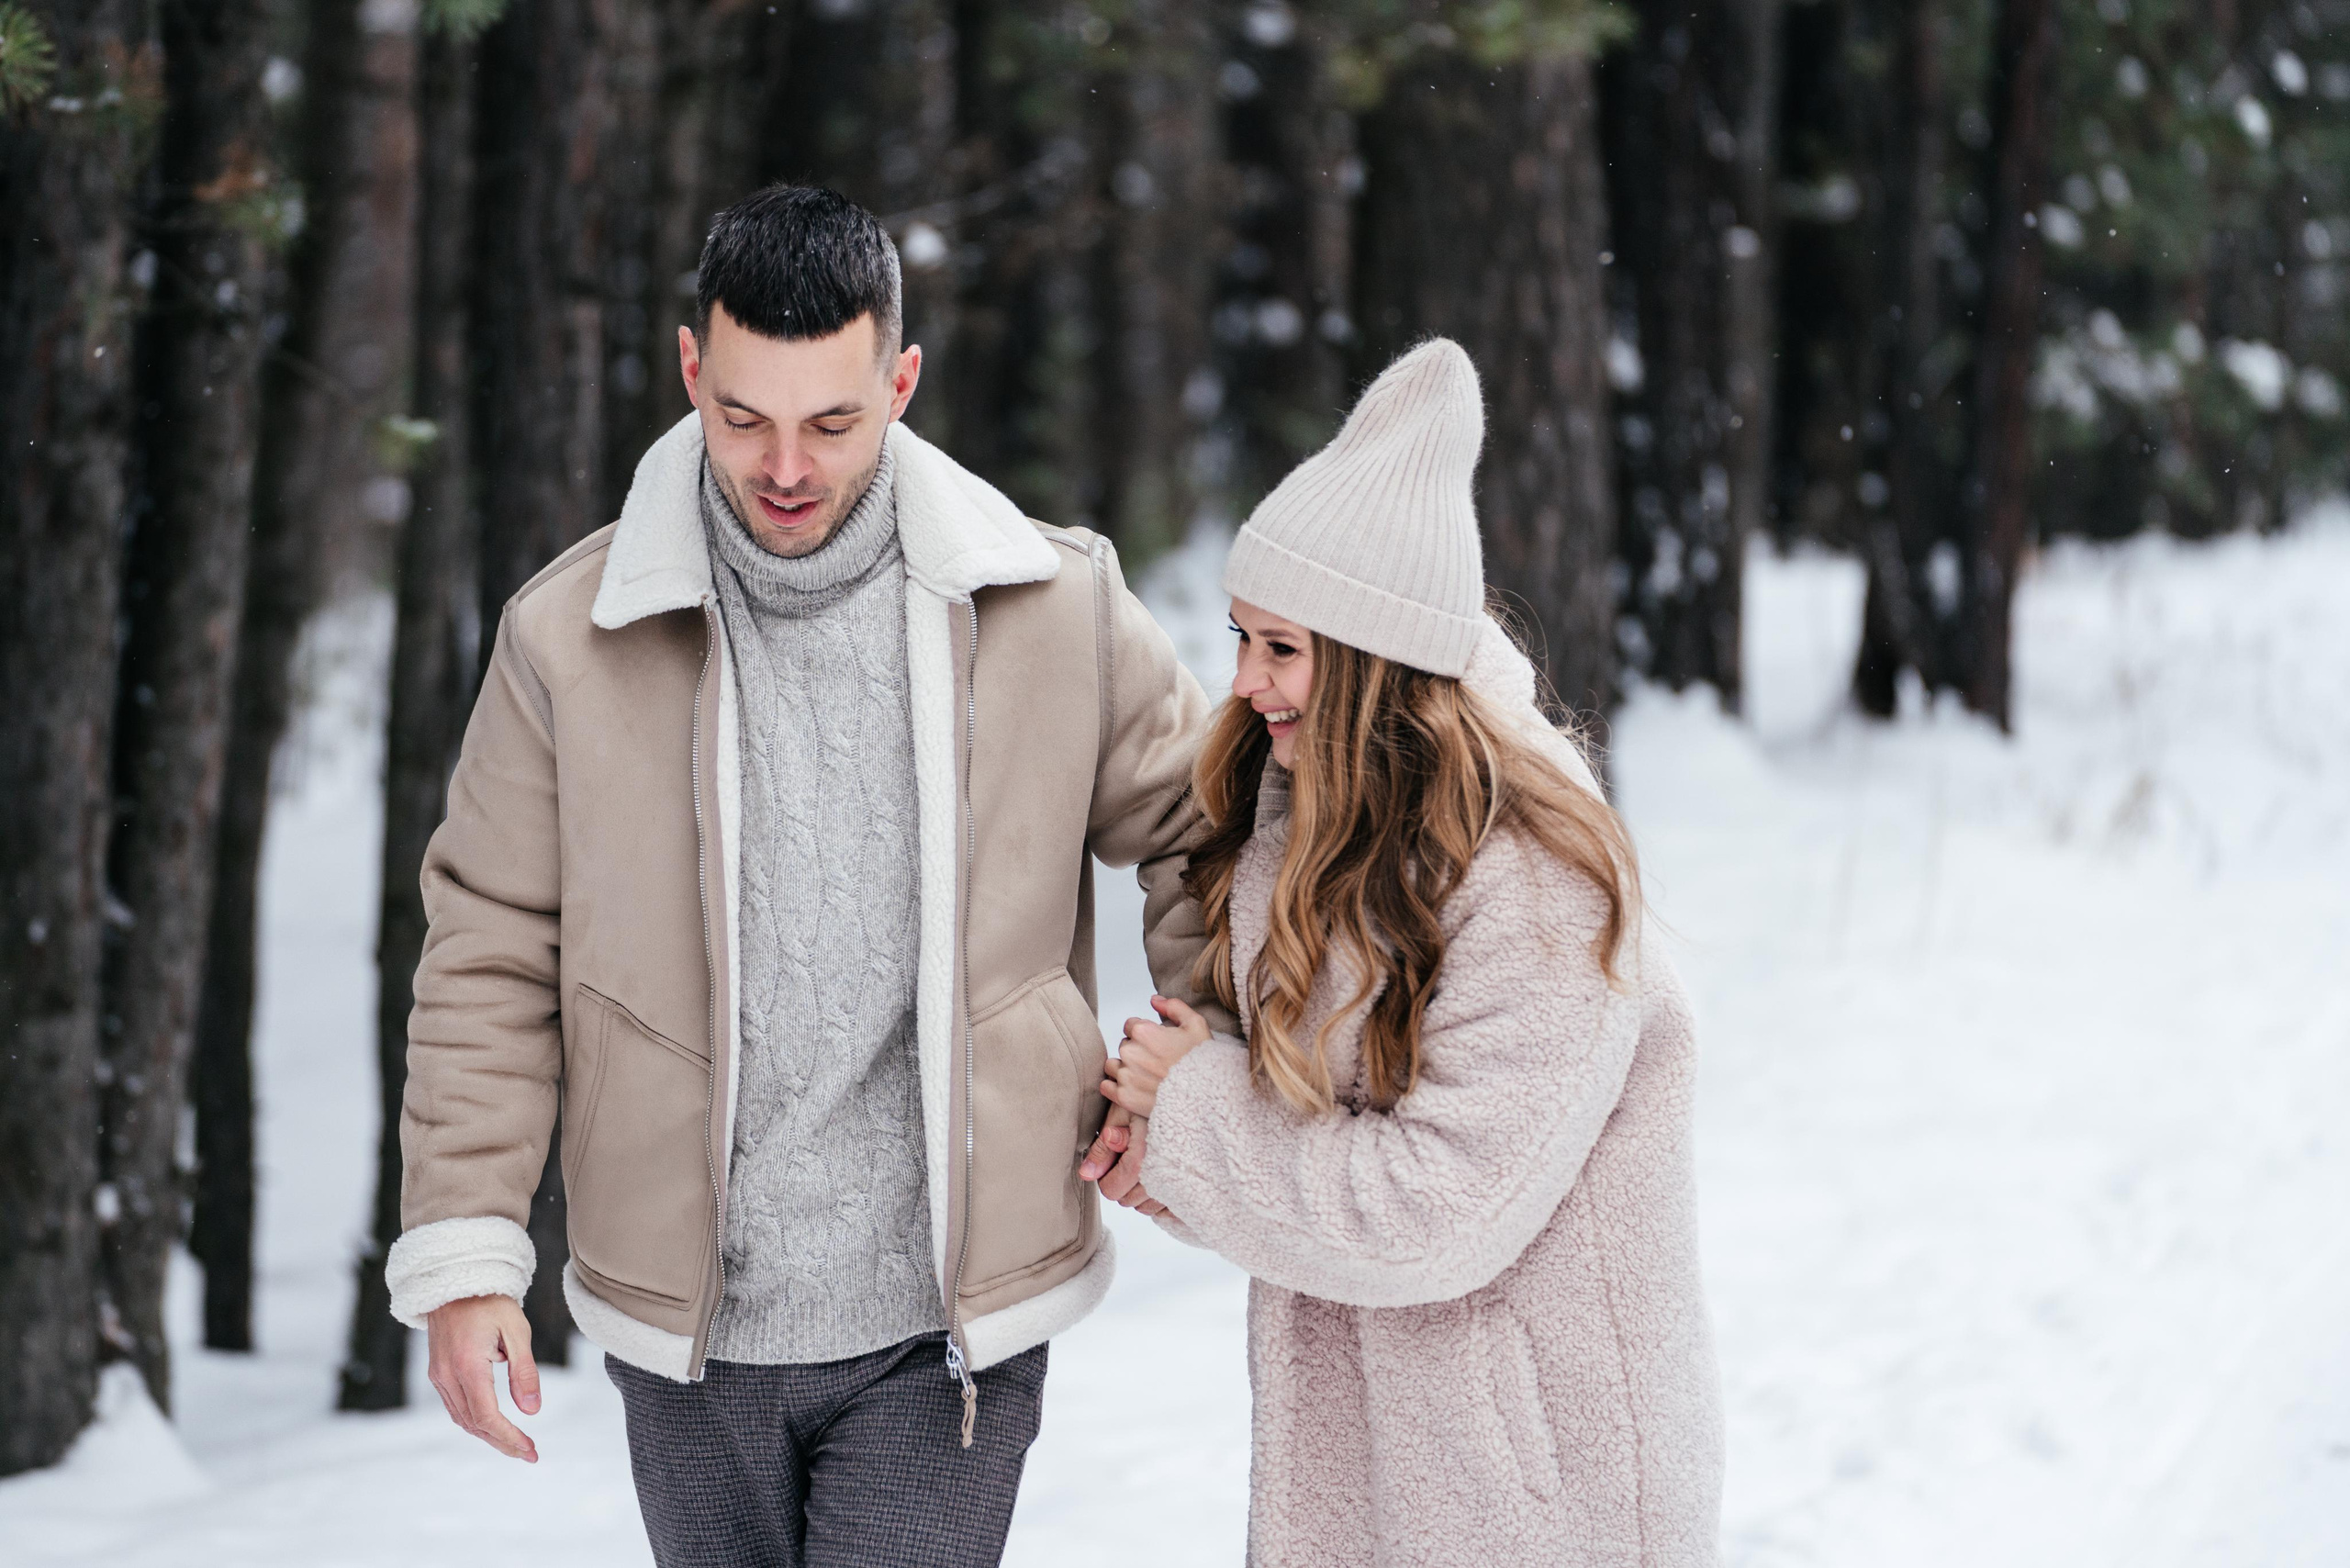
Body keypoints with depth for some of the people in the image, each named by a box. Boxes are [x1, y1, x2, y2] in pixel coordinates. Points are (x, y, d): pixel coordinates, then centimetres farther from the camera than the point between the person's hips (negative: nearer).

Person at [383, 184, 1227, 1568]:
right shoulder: (569, 637, -3)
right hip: (685, 1332, 2)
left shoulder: (1056, 610, -3)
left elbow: (1206, 830, 12)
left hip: (947, 1328, -1)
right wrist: (463, 1254, -4)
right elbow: (492, 960, 1)